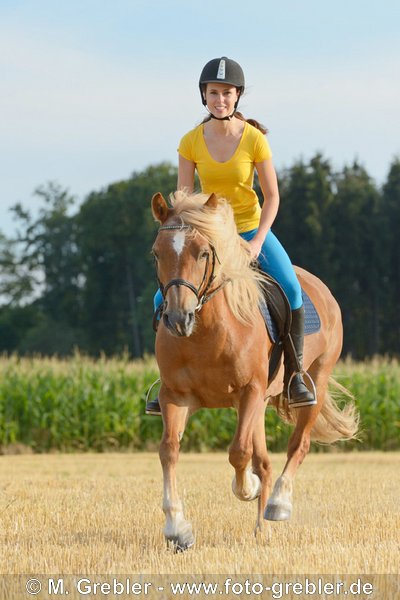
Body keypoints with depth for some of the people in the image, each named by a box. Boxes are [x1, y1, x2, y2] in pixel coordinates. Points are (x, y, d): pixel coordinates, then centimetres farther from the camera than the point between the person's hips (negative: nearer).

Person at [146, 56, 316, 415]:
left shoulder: (254, 139, -13)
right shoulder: (191, 142, -9)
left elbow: (272, 196, -8)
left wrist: (257, 242, -18)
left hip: (252, 228, -2)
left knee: (290, 290, -26)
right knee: (164, 299, -13)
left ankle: (295, 373, -10)